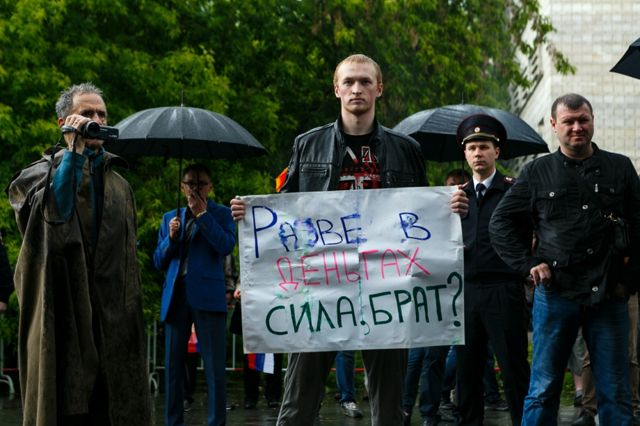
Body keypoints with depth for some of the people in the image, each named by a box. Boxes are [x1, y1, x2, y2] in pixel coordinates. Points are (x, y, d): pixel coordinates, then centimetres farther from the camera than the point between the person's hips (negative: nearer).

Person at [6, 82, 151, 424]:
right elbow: (55, 209, -19)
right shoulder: (40, 174, 5)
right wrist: (74, 149, -13)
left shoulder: (119, 186, 19)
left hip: (110, 319, 4)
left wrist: (131, 316, 15)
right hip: (62, 315, -4)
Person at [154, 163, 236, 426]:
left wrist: (202, 214, -10)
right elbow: (158, 261, 16)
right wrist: (171, 237, -1)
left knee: (214, 364, -6)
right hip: (176, 295, 4)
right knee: (173, 364, 5)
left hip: (208, 296, -4)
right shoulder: (170, 217, 19)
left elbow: (227, 246, -9)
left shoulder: (220, 214, 9)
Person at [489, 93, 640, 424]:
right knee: (543, 390, 3)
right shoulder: (538, 172, 7)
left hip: (609, 296, 0)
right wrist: (528, 264, 1)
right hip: (555, 294, 0)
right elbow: (501, 223, 10)